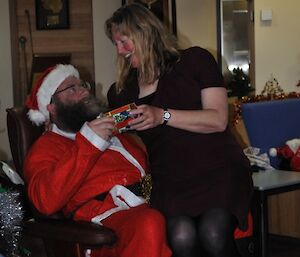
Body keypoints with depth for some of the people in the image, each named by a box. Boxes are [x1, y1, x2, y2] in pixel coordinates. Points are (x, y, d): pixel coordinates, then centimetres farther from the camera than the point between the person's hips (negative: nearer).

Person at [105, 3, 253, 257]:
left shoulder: (194, 60, 7)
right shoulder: (119, 92, 17)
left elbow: (218, 120, -4)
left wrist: (163, 116, -13)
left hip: (218, 170, -2)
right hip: (169, 181, 2)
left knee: (214, 235, -33)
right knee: (181, 236, -32)